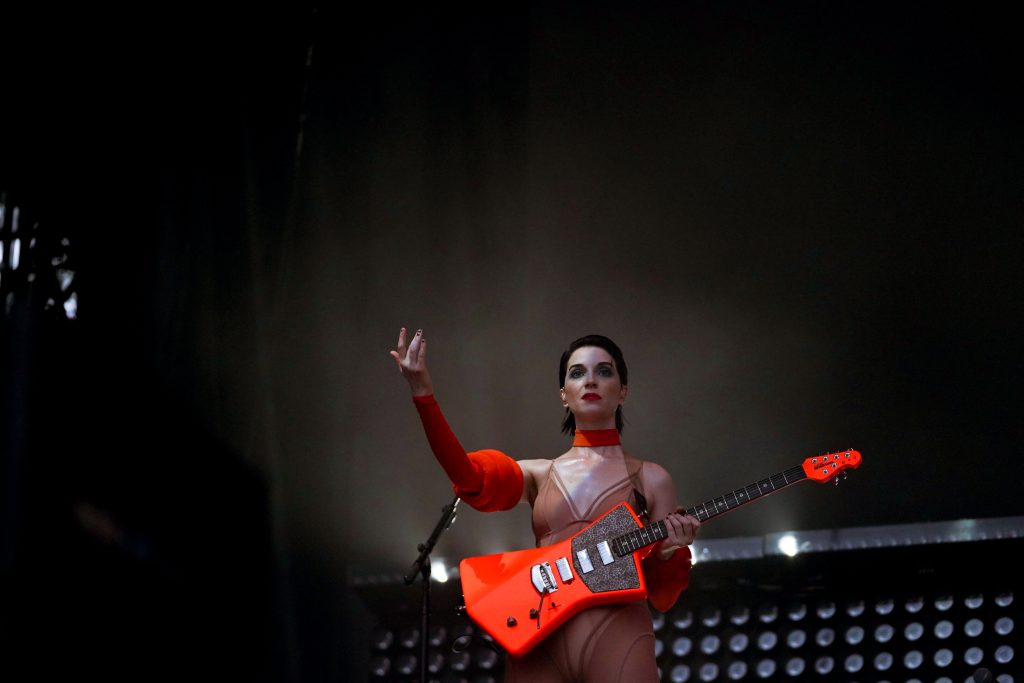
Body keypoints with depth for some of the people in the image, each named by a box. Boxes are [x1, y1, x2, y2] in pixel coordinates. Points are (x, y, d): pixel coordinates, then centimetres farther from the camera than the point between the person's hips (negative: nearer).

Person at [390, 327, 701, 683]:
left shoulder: (651, 479, 8)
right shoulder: (539, 474, 13)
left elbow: (661, 596, 8)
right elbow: (469, 476, -8)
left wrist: (671, 552, -13)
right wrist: (423, 393, -19)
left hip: (618, 640, -2)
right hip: (539, 640, 2)